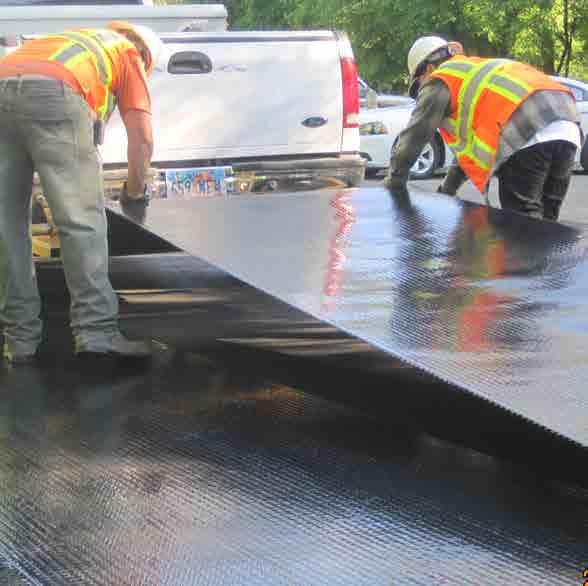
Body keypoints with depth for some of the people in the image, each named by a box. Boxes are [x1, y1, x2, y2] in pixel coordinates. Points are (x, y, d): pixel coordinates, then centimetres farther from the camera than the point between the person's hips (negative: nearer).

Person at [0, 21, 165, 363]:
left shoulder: (65, 42, 43)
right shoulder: (128, 55, 27)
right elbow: (142, 140, 17)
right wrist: (135, 192, 33)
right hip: (53, 95, -5)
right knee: (82, 220, -3)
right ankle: (96, 330, -8)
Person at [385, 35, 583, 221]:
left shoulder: (440, 79, 15)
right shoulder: (477, 70, 40)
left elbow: (414, 134, 12)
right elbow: (470, 139, 45)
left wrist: (394, 181, 24)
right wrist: (449, 186, 49)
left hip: (526, 132, -8)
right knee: (544, 220, 11)